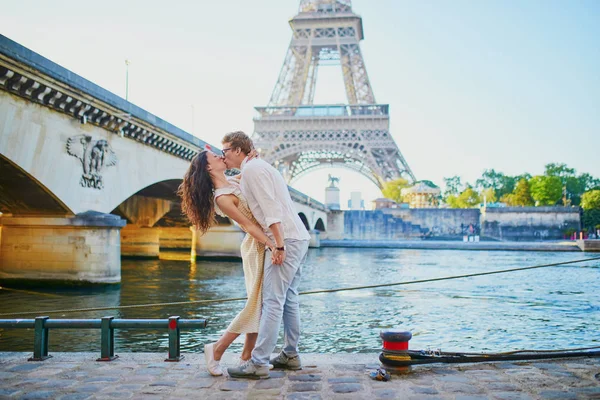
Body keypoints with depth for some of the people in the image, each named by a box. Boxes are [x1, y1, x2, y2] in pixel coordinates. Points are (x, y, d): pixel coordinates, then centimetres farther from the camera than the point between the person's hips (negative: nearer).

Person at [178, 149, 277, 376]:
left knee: (261, 304, 10)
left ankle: (246, 357, 18)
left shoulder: (233, 181, 8)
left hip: (265, 243, 8)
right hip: (258, 246, -8)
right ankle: (217, 350, 8)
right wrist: (272, 245, -23)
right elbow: (248, 225, -19)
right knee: (256, 304, -6)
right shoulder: (221, 198, -17)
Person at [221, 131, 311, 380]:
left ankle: (258, 363, -7)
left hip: (286, 239, -10)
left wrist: (279, 245, -22)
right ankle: (290, 355, 21)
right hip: (298, 238, 10)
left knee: (272, 300, -10)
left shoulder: (251, 168, -9)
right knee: (288, 298, 14)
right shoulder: (259, 166, 22)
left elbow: (271, 208, -19)